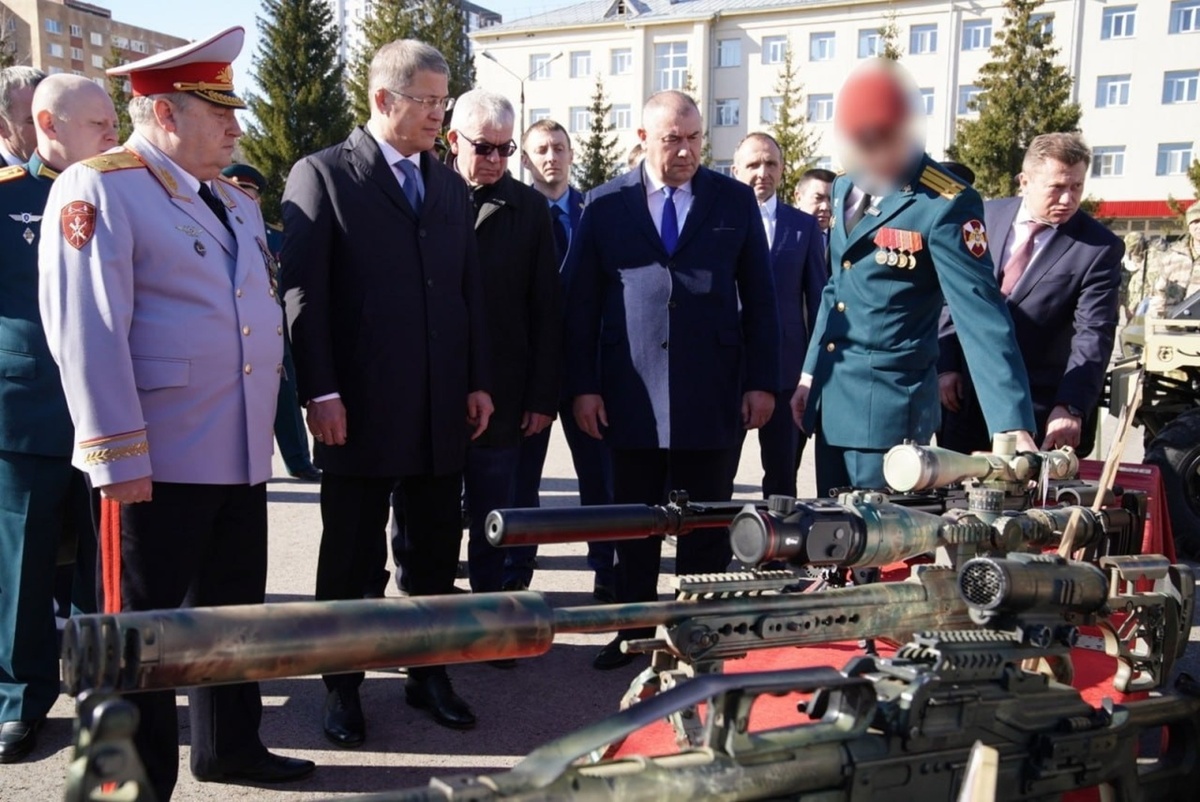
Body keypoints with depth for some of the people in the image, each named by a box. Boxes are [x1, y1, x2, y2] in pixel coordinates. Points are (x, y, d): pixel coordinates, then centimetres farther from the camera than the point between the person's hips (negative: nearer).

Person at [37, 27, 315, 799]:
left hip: (240, 454, 8)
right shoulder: (98, 188, -10)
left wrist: (270, 427, 19)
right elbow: (85, 331, -17)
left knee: (235, 612, 19)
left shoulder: (236, 199, 15)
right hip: (156, 461, -8)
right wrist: (117, 456, -19)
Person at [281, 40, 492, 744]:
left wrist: (478, 382, 8)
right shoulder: (322, 176, -3)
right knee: (351, 557, 8)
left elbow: (471, 290, 13)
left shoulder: (451, 186, 13)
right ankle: (342, 687, 23)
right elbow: (303, 292, -8)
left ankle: (430, 673, 27)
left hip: (443, 409, 5)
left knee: (438, 552, 12)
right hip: (360, 410, -5)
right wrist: (320, 393, -14)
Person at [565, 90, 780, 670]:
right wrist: (582, 385, -1)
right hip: (630, 395, 0)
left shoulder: (735, 200, 5)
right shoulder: (605, 205, 4)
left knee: (706, 526, 8)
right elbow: (581, 302, 4)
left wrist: (763, 381, 0)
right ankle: (634, 630, 24)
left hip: (710, 395, 0)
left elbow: (760, 298, 6)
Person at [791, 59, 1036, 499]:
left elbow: (981, 316, -20)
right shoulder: (844, 189, 8)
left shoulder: (945, 205, -15)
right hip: (830, 398, 7)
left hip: (888, 404, -7)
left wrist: (1013, 427, -25)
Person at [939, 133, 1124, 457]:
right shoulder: (986, 216, 2)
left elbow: (1093, 335, -14)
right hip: (964, 393, 4)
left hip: (1035, 409, -3)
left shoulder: (1100, 248, -8)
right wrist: (945, 365, 1)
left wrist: (1071, 406, -25)